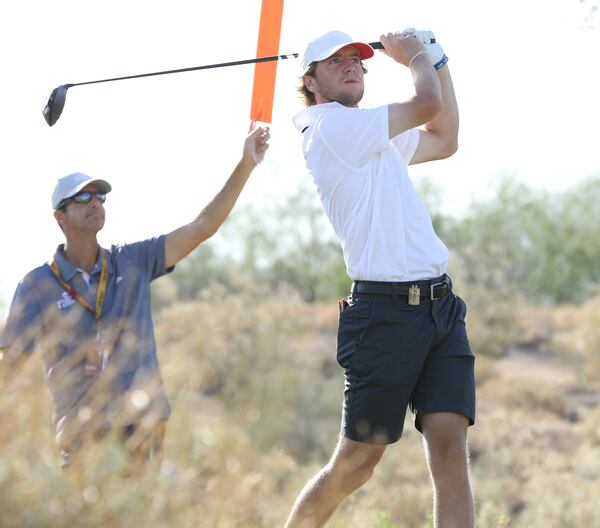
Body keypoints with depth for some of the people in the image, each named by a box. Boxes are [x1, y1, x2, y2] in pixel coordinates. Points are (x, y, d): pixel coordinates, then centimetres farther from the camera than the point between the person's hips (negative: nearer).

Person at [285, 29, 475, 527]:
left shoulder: (373, 138, 22)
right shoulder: (331, 126, -6)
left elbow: (444, 141, 33)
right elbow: (426, 105, -10)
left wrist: (437, 60, 26)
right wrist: (416, 55, 9)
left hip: (440, 305, 8)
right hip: (386, 312, -8)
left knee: (450, 447, -7)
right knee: (355, 463, -2)